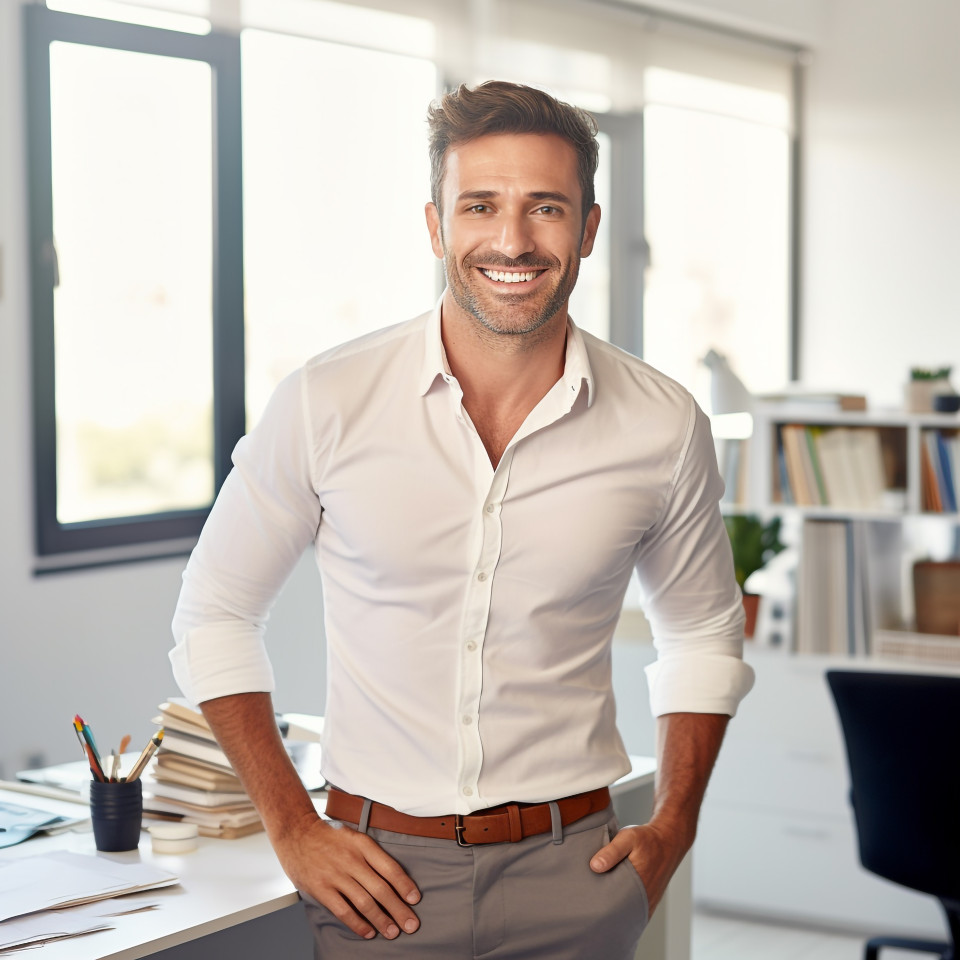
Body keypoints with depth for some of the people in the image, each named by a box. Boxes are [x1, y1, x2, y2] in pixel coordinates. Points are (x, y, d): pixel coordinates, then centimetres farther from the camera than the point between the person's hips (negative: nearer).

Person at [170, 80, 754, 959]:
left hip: (570, 878, 1)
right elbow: (214, 613, 2)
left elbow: (704, 633, 12)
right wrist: (293, 830, -2)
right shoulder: (326, 405, -9)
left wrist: (673, 829, 3)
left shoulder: (664, 427, -5)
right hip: (379, 880, -1)